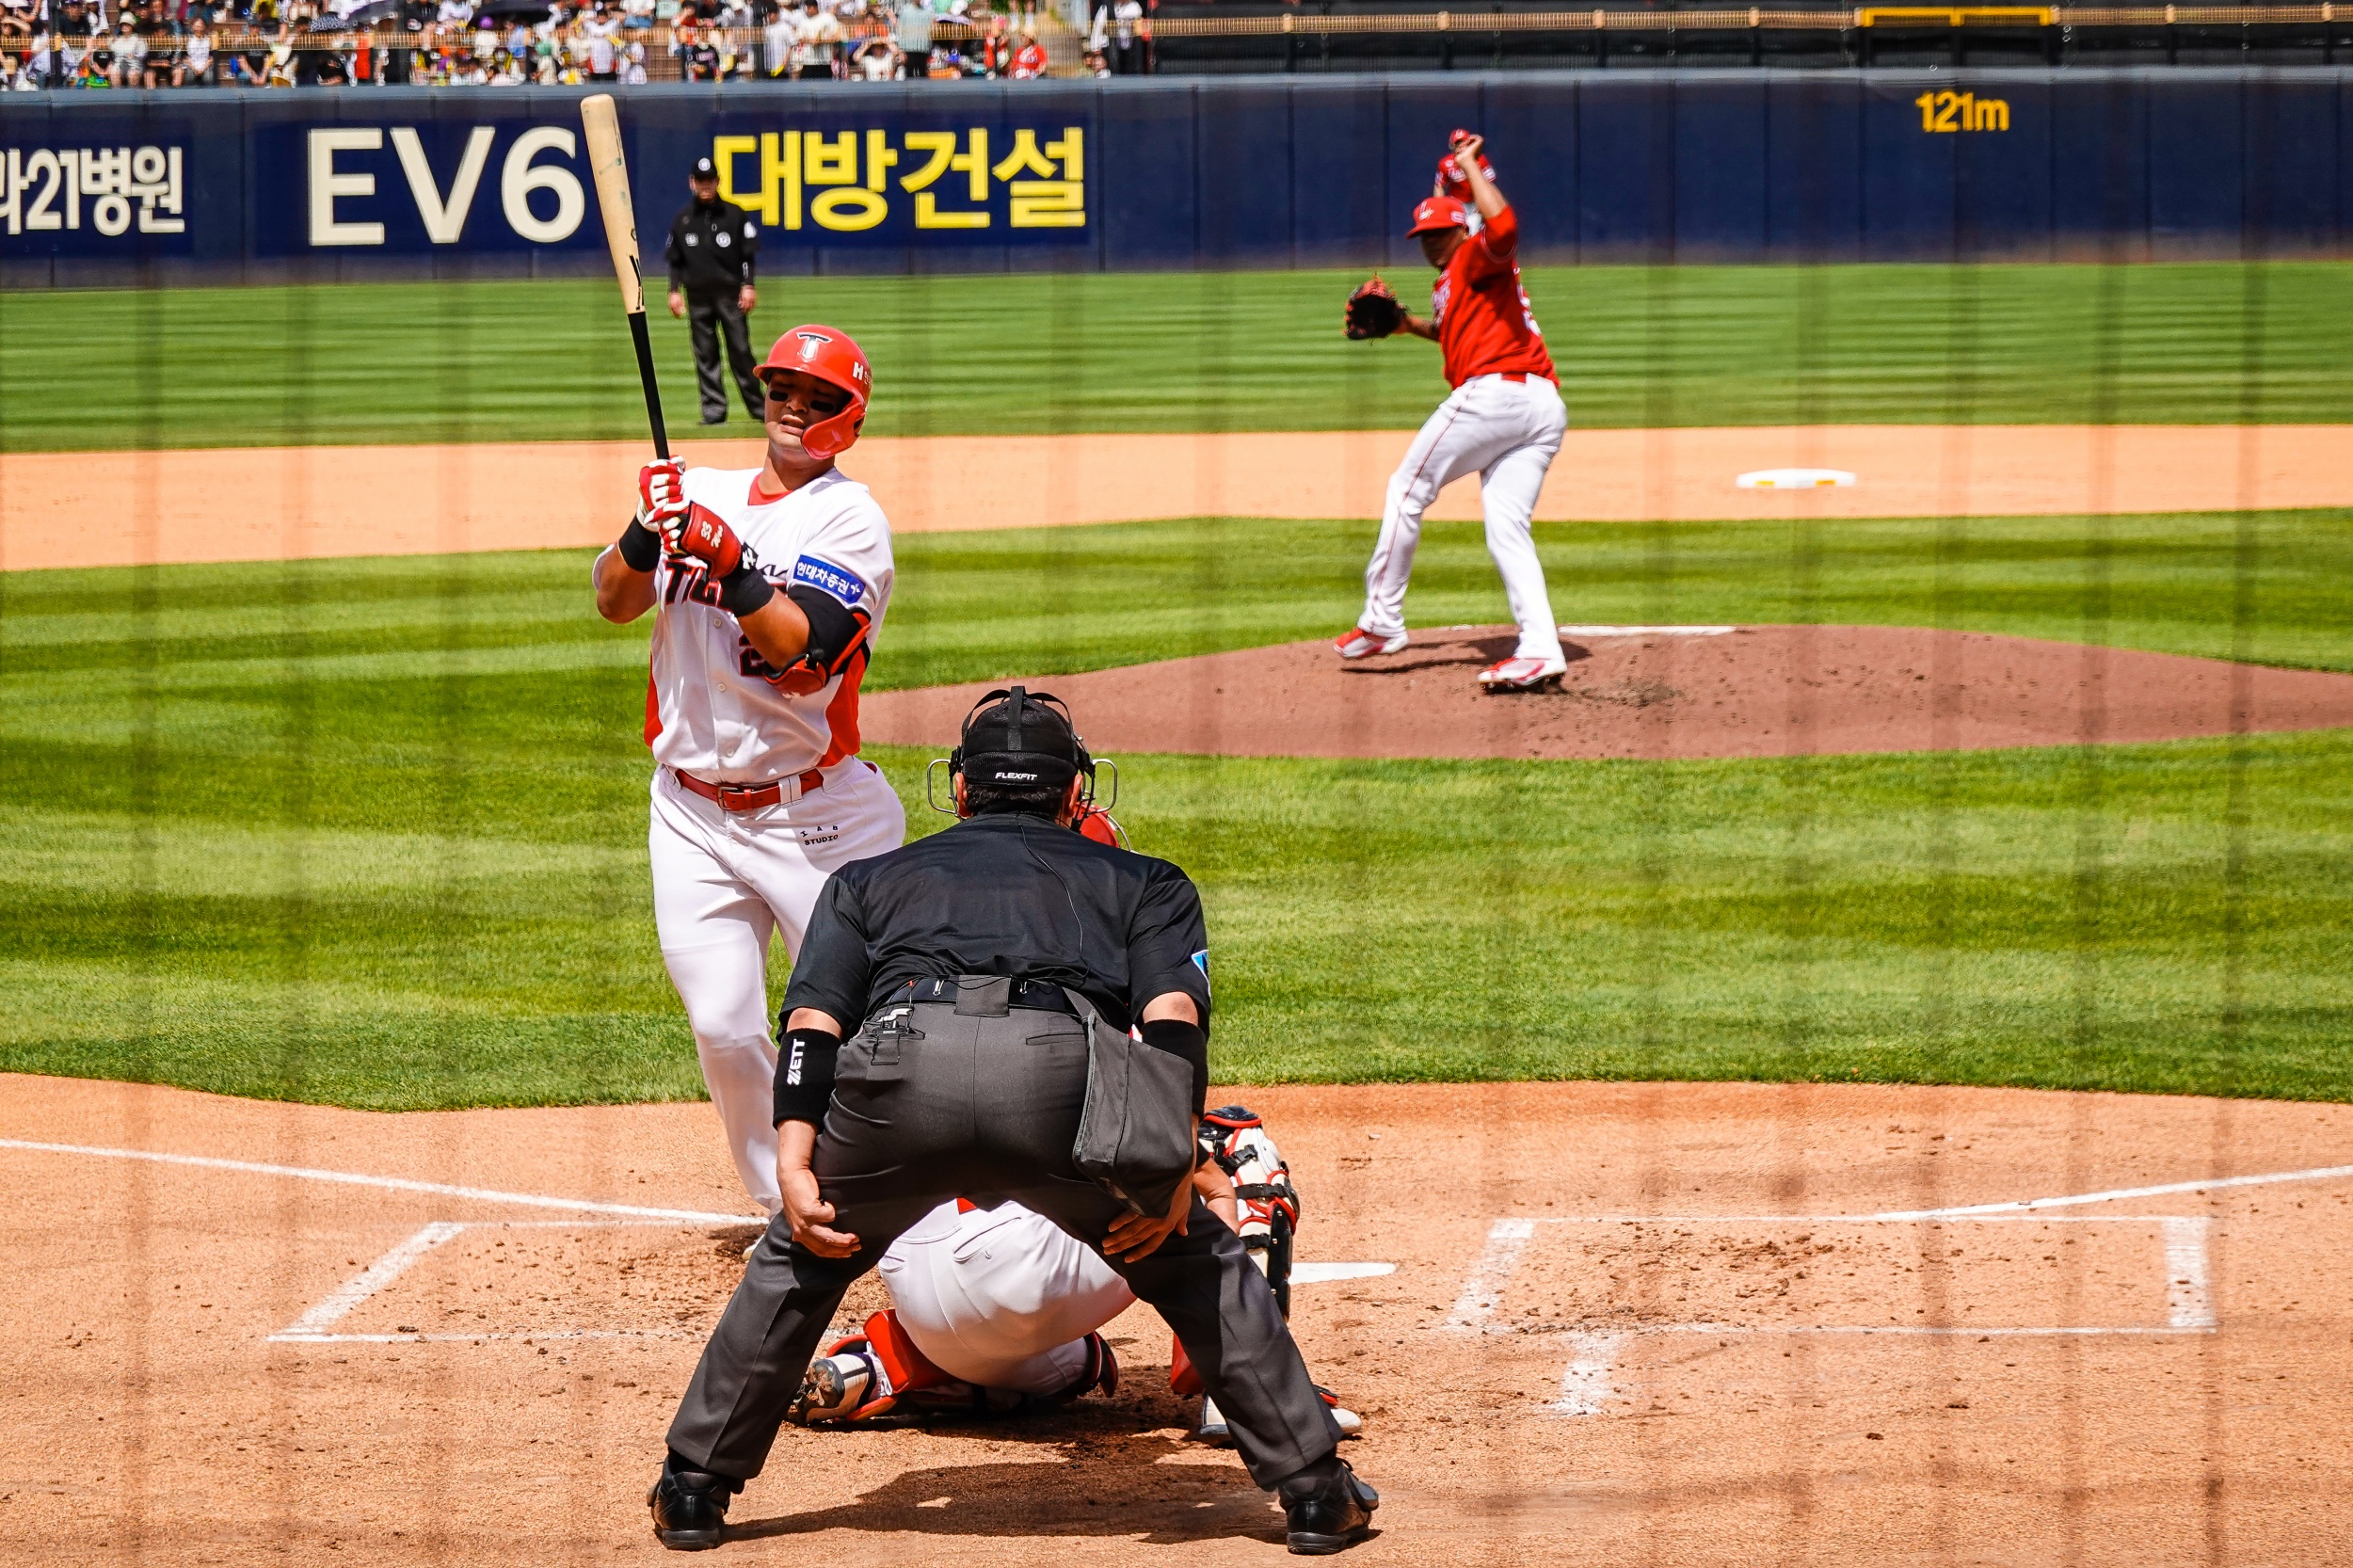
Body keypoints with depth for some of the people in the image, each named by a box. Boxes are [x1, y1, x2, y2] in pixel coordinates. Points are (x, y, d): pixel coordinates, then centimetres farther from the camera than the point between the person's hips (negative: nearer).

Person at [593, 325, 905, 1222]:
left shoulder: (850, 519, -5)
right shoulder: (703, 492, 11)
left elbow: (805, 658, -18)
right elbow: (615, 602, 4)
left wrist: (728, 560, -27)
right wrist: (649, 529, -14)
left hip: (814, 820, -4)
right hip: (693, 812, 4)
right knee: (724, 1030, -2)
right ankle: (794, 1209, 12)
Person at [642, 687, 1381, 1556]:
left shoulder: (870, 879, 37)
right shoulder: (1144, 881, 35)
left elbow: (812, 1020, 19)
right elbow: (1174, 1013, 14)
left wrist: (793, 1164, 10)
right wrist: (1171, 1170, 6)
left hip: (902, 1062, 1)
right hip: (1063, 1065, -1)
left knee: (797, 1259, 27)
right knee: (1197, 1264, 21)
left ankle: (694, 1489, 28)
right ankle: (1314, 1490, 18)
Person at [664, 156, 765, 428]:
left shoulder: (734, 215, 4)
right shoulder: (682, 220, 10)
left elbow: (748, 254, 4)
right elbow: (675, 260, 14)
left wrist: (748, 285, -6)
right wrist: (674, 290, 3)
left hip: (730, 293, -2)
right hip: (697, 295, 2)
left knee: (740, 350, -4)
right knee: (705, 355, 1)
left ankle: (758, 405, 4)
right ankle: (714, 410, 3)